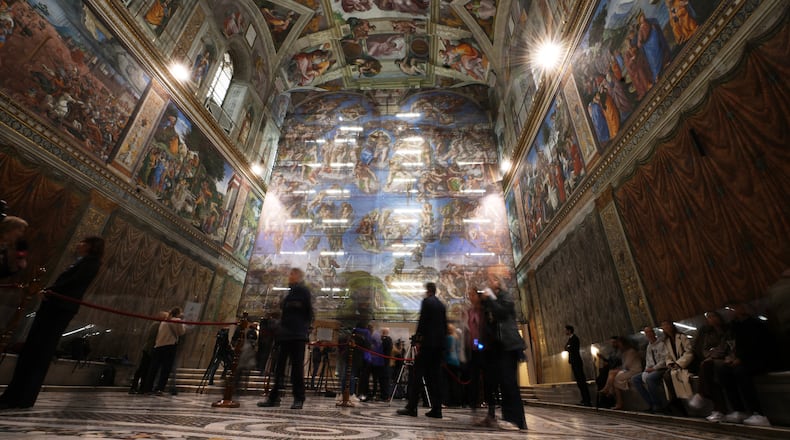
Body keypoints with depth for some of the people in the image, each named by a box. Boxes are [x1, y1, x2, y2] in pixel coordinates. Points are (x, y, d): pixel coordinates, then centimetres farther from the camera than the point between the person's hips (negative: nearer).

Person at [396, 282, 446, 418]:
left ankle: (411, 407, -3)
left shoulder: (426, 301, -5)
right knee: (435, 376, 9)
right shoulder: (442, 305, 16)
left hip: (427, 343, -7)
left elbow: (422, 322, -14)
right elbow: (445, 325, 16)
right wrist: (442, 342, 19)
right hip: (439, 344, 8)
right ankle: (436, 409, 10)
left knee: (417, 375, -3)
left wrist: (417, 340, -12)